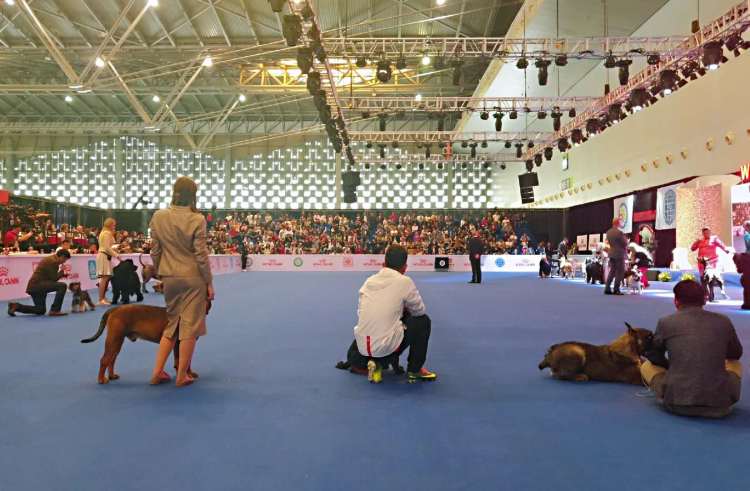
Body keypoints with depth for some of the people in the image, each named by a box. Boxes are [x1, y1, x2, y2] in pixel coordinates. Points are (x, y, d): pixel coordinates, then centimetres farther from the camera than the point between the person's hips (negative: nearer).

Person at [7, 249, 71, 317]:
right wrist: (62, 272, 0)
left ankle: (16, 306, 13)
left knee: (41, 311, 19)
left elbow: (51, 277, 21)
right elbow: (53, 279, -14)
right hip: (38, 284, -10)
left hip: (33, 286, 10)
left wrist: (62, 274, 13)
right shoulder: (54, 261, -13)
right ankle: (54, 310, -17)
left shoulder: (50, 259, 19)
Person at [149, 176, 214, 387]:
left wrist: (160, 274, 18)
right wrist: (209, 282, -5)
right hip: (193, 277, -4)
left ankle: (157, 372, 19)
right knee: (190, 326, 6)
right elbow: (201, 254, -12)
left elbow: (155, 251, 4)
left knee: (171, 323, 20)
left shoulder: (158, 217, -1)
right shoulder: (197, 220, -13)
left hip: (170, 278, 5)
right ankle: (182, 376, 14)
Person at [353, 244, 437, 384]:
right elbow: (420, 310, 7)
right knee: (423, 321, 16)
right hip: (386, 346, -5)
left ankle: (375, 363, 13)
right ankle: (414, 370, 20)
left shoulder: (369, 281, 9)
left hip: (362, 347, 5)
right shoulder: (404, 281, -4)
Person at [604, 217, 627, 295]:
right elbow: (625, 243, -12)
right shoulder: (619, 232, -17)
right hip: (619, 254, -7)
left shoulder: (608, 232, 5)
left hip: (611, 253, 7)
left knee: (612, 271, 13)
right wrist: (626, 240, 7)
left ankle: (607, 289, 9)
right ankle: (616, 290, 1)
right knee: (620, 272, 1)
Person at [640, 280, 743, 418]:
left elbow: (653, 356, 14)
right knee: (735, 365, 32)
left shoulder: (666, 322, -2)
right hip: (719, 404, 2)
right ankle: (720, 401, 14)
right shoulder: (723, 321, 4)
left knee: (646, 366, 24)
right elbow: (736, 354, 23)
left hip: (677, 402, -2)